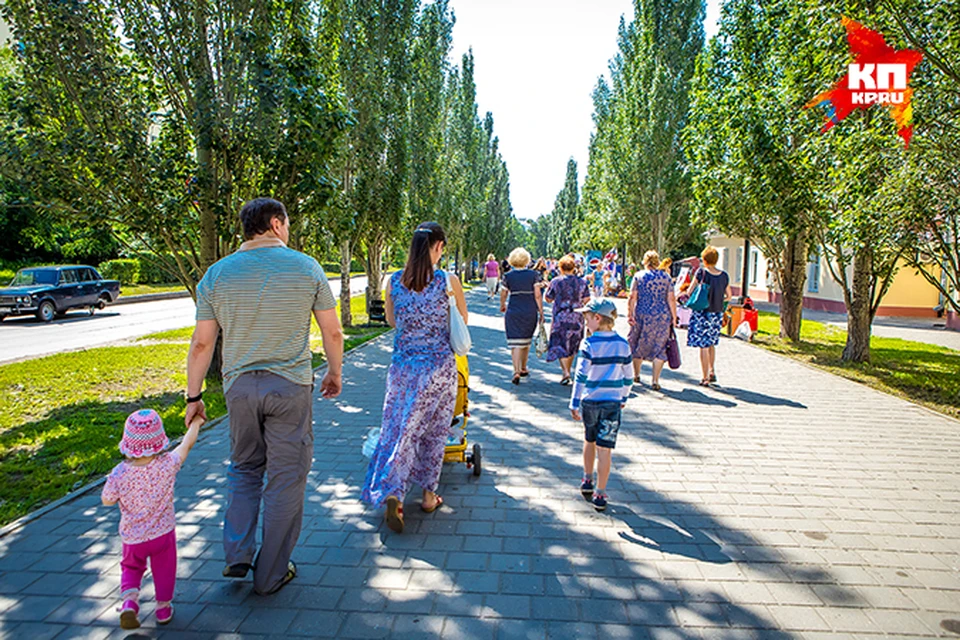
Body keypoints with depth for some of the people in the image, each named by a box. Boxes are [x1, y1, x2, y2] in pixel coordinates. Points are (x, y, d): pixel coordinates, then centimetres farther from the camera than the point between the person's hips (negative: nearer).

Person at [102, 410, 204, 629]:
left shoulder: (119, 474, -23)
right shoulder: (168, 465, -23)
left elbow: (107, 500, -7)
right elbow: (187, 444, -6)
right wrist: (195, 424, 10)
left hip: (132, 538, 0)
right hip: (163, 533, 0)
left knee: (131, 568, 27)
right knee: (164, 570, 21)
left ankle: (129, 601, 7)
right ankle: (163, 608, 33)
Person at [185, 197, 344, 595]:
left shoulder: (217, 274, 1)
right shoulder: (306, 267, -5)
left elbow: (201, 344, 0)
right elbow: (332, 332, -2)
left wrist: (193, 396, 9)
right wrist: (334, 373, 13)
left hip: (239, 387, 3)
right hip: (290, 387, -2)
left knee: (244, 469, 23)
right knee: (285, 479, 9)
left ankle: (237, 555, 20)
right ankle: (271, 574, 19)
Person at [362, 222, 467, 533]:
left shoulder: (394, 281, -3)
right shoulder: (448, 281, -10)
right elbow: (462, 319, 6)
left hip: (404, 365, 2)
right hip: (439, 366, -2)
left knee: (399, 429, 12)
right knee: (433, 432, 12)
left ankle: (392, 494, 1)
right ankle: (429, 495, 24)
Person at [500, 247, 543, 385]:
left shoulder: (508, 275, -2)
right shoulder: (533, 274, -3)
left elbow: (503, 294, 5)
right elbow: (537, 295, -6)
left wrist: (502, 306, 25)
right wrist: (541, 312, 3)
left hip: (513, 311, -1)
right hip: (530, 311, 1)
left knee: (515, 342, -2)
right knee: (526, 340, 18)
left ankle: (516, 372, -16)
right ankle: (523, 369, 30)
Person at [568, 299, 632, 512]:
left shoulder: (589, 344, -11)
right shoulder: (623, 344, 0)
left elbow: (581, 376, -13)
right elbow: (627, 376, 8)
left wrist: (574, 403, -9)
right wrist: (623, 398, 21)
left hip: (589, 401, -1)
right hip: (612, 402, 1)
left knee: (589, 441, 21)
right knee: (604, 449, 3)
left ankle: (587, 480, 35)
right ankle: (600, 495, 7)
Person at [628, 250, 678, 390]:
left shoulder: (638, 276, -1)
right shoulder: (666, 277, 2)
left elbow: (632, 297, -6)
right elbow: (671, 299, -1)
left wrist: (630, 314, -4)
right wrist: (674, 316, 5)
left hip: (642, 315, 0)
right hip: (662, 316, 0)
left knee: (638, 344, 16)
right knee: (659, 347, 5)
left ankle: (636, 375, 29)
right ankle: (655, 381, 1)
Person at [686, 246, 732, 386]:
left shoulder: (701, 272, -11)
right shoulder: (724, 276, 2)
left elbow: (689, 291, -7)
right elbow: (729, 296, 11)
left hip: (702, 313, -5)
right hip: (717, 314, 5)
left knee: (703, 346, 2)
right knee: (711, 344, 23)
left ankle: (705, 378, 5)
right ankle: (712, 372, 27)